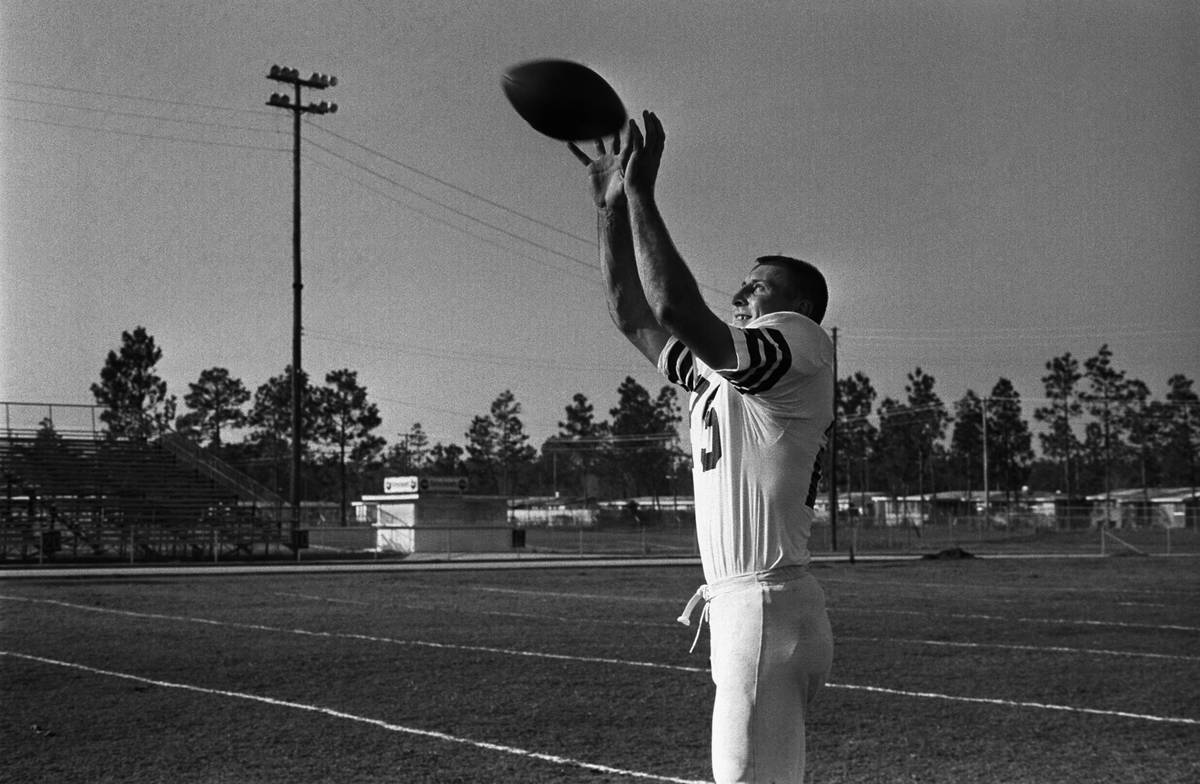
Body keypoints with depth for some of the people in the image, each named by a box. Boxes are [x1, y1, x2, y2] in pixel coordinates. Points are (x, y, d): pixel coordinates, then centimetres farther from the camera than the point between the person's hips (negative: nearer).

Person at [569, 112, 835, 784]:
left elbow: (677, 309, -20)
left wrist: (641, 191, -14)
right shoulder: (716, 369, 20)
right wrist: (613, 204, 19)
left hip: (769, 607, -9)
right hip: (738, 604, 9)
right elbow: (636, 317, 22)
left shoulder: (804, 344, -7)